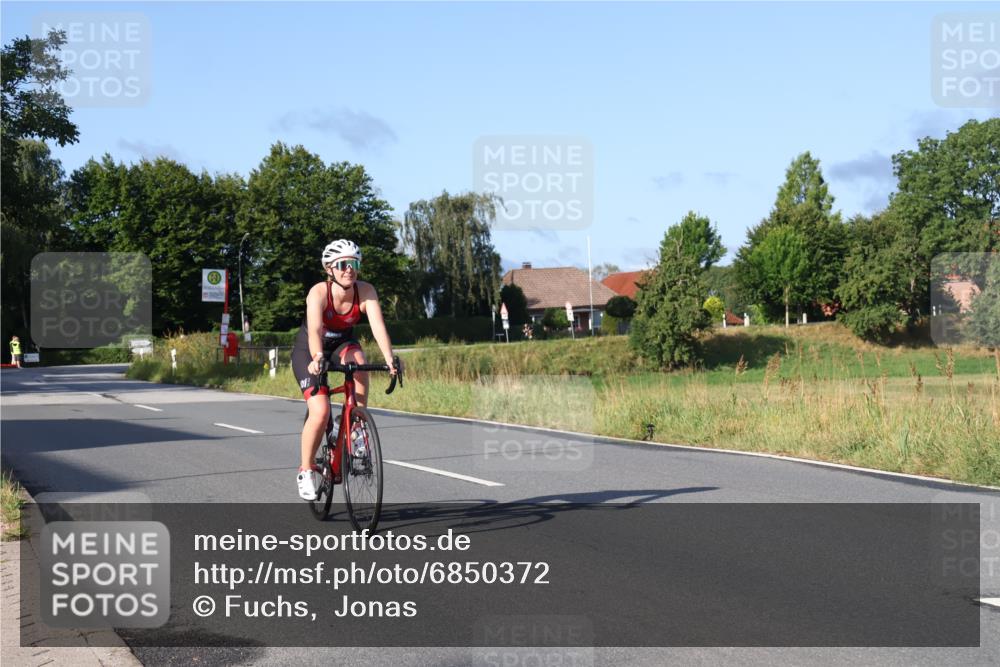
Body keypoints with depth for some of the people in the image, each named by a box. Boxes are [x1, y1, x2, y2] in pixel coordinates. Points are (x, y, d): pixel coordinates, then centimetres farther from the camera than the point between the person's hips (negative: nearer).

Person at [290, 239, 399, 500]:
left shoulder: (365, 291, -22)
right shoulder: (319, 292, -30)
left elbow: (378, 325, -34)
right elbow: (315, 330, -45)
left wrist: (389, 360, -49)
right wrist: (317, 358, -64)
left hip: (342, 343, 3)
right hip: (309, 351, -3)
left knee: (358, 363, -34)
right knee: (320, 412, -19)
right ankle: (306, 469, 2)